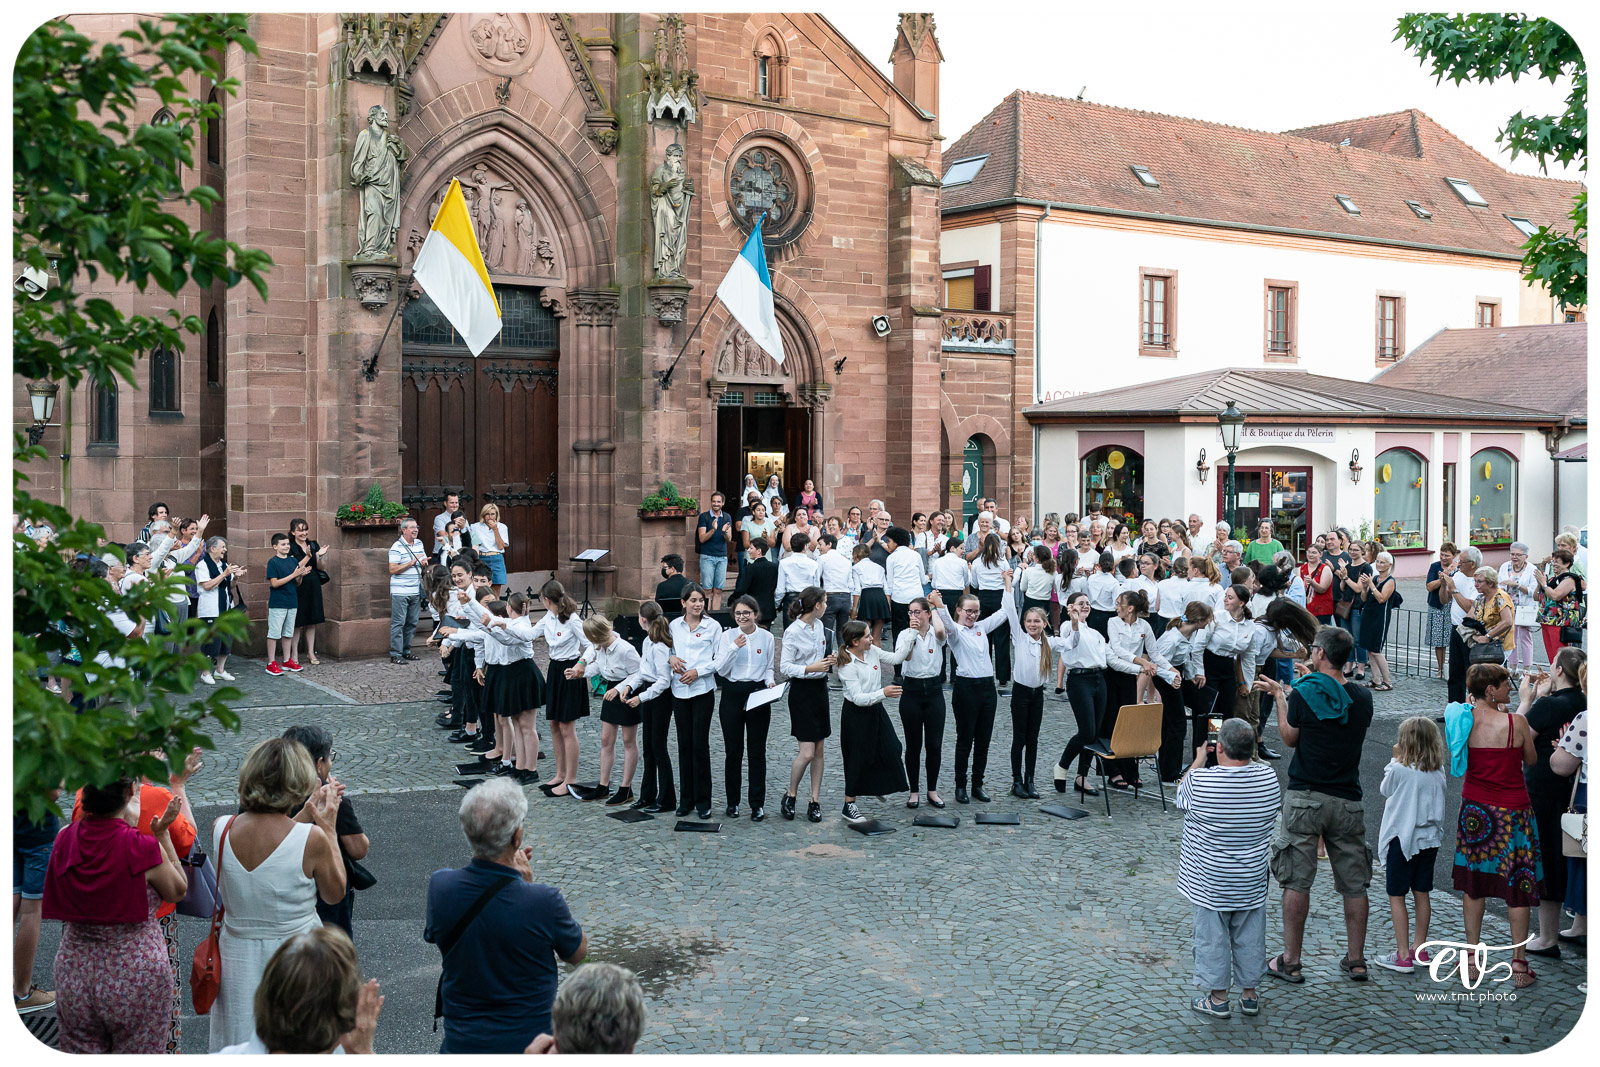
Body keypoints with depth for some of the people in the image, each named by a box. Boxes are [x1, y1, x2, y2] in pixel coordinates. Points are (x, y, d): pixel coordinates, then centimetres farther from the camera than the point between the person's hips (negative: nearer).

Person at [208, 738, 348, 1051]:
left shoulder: (221, 829, -11)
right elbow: (335, 894, -4)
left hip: (237, 960, 4)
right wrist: (329, 826, -1)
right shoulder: (312, 838, -22)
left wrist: (305, 817, 12)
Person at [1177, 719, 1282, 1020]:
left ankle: (1217, 997, 19)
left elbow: (1181, 795, 0)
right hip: (1252, 880, 4)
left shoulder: (1200, 780, -23)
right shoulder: (1268, 777, -12)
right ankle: (1249, 994, 28)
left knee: (1213, 937, 10)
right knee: (1249, 936, 17)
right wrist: (1244, 757, 13)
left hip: (1210, 881, -3)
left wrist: (1200, 760, 12)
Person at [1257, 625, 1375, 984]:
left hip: (1305, 797, -3)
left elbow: (1289, 738, 3)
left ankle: (1290, 961, 6)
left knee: (1297, 882, 2)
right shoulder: (1362, 698, 2)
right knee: (1354, 884, 11)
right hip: (1347, 800, 4)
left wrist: (1279, 696, 16)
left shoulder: (1304, 693, -9)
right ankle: (1356, 960, 17)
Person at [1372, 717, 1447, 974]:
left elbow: (1384, 790, -1)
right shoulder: (1438, 771, -1)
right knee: (1422, 894, 15)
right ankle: (1419, 949, 25)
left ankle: (1403, 956, 1)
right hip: (1430, 838, 6)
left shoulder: (1399, 770, -17)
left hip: (1402, 838, -6)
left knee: (1396, 896, 1)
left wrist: (1396, 760, 5)